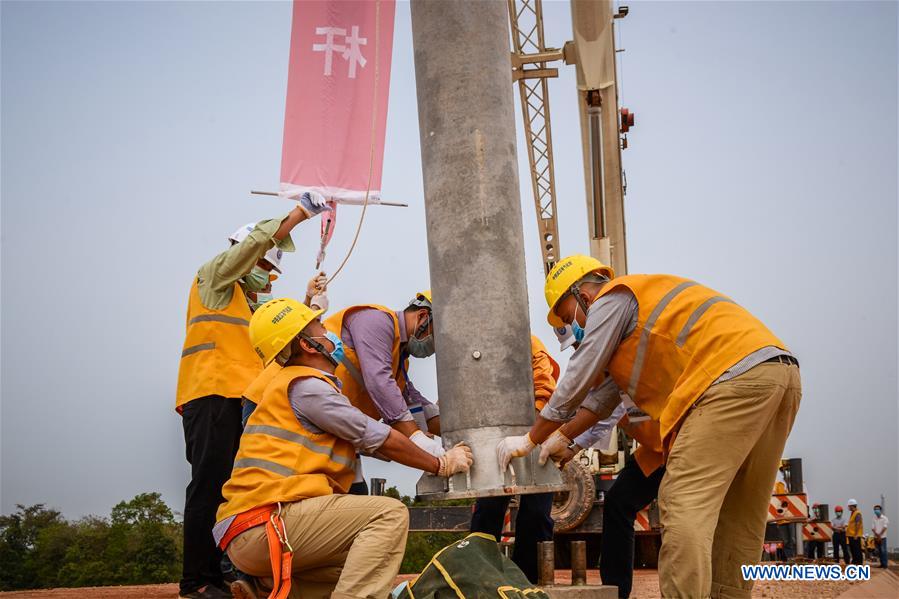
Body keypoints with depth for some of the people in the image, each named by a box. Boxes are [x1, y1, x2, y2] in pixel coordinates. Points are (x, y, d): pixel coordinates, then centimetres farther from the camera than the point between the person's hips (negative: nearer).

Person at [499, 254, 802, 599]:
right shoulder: (637, 305, 32)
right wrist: (563, 436, 38)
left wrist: (530, 440, 13)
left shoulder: (610, 301, 4)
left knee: (683, 502, -14)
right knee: (736, 515, 12)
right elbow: (609, 391, 35)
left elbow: (576, 383, 3)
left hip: (735, 375, -10)